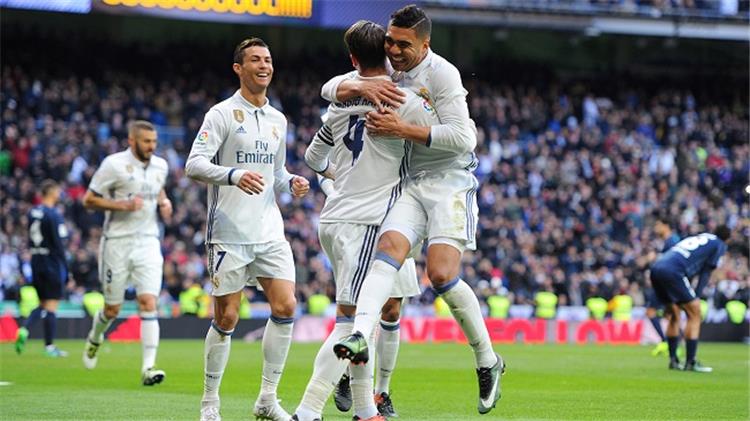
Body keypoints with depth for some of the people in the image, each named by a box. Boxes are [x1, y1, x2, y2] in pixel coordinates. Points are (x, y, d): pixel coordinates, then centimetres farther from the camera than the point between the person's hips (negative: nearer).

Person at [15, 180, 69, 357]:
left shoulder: (33, 213, 9)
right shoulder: (53, 215, -14)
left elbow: (30, 242, 12)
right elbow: (58, 244, -15)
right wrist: (66, 269, -11)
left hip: (36, 263, 7)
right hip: (52, 263, -7)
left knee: (43, 304, 16)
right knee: (51, 305, -1)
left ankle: (24, 330, -6)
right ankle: (49, 346, 2)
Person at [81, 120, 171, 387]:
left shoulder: (160, 166, 8)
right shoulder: (114, 165, -9)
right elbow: (89, 200, -7)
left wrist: (164, 202, 6)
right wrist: (123, 205, -19)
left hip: (148, 242, 3)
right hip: (118, 243, -3)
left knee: (149, 302, -14)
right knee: (112, 309, 7)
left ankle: (148, 367, -18)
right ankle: (94, 339, 41)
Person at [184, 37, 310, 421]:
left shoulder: (277, 120, 15)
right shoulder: (223, 114, -5)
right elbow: (194, 165, -14)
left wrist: (292, 183, 4)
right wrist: (234, 176, -31)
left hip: (269, 231, 5)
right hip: (229, 233, -5)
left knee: (285, 307, -7)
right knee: (226, 318, -3)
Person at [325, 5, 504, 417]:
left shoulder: (442, 73, -12)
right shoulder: (387, 70, 9)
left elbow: (464, 137, -18)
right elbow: (330, 88, 9)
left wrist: (403, 129, -22)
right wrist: (362, 87, -13)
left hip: (450, 181, -6)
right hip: (411, 184, 6)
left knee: (441, 275, -17)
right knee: (388, 250, -20)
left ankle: (488, 361, -1)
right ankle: (360, 337, -38)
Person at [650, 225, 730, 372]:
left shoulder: (698, 238, 34)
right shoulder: (719, 244, 14)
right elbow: (706, 272, 6)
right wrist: (696, 297, 6)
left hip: (656, 268, 8)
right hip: (672, 272, -8)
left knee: (674, 315, 20)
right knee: (694, 314, 1)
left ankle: (673, 360, 21)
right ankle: (690, 362, -2)